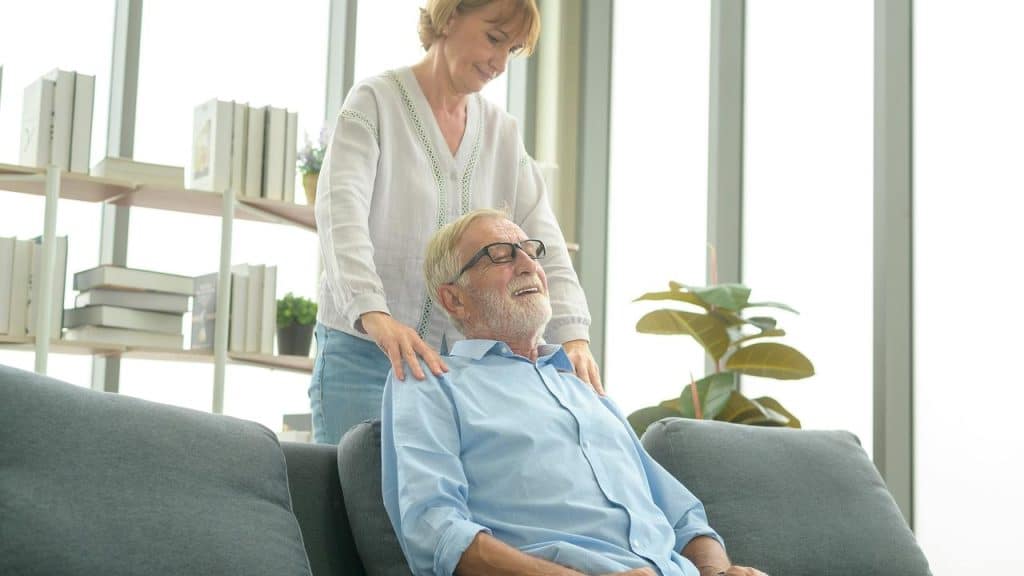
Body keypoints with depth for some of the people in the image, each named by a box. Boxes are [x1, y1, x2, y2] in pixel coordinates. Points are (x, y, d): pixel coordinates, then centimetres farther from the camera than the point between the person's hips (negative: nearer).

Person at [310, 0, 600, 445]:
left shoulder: (503, 134, 12)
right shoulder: (375, 102, -3)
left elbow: (543, 240, 2)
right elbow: (341, 213, -19)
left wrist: (572, 335, -16)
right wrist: (374, 315, -36)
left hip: (462, 362, 4)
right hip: (365, 354, -4)